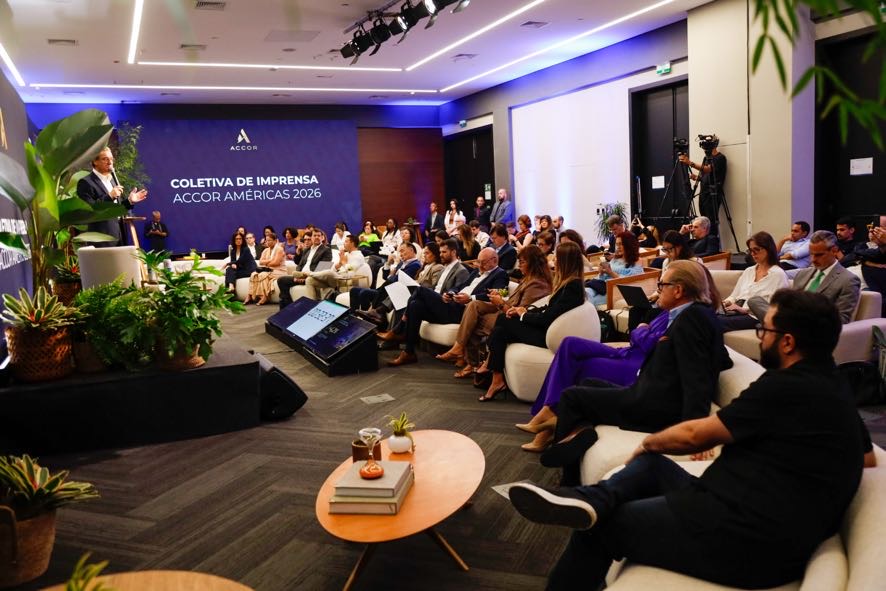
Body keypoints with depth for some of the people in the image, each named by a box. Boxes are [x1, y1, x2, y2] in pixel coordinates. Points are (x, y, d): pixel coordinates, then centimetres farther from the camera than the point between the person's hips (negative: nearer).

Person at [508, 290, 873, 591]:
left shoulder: (787, 388, -15)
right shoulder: (835, 391, 12)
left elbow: (695, 435, -10)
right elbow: (867, 458, 27)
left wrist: (649, 442, 11)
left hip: (744, 539, -10)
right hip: (782, 538, 10)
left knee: (596, 526, -5)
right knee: (651, 464, 13)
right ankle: (594, 498, -14)